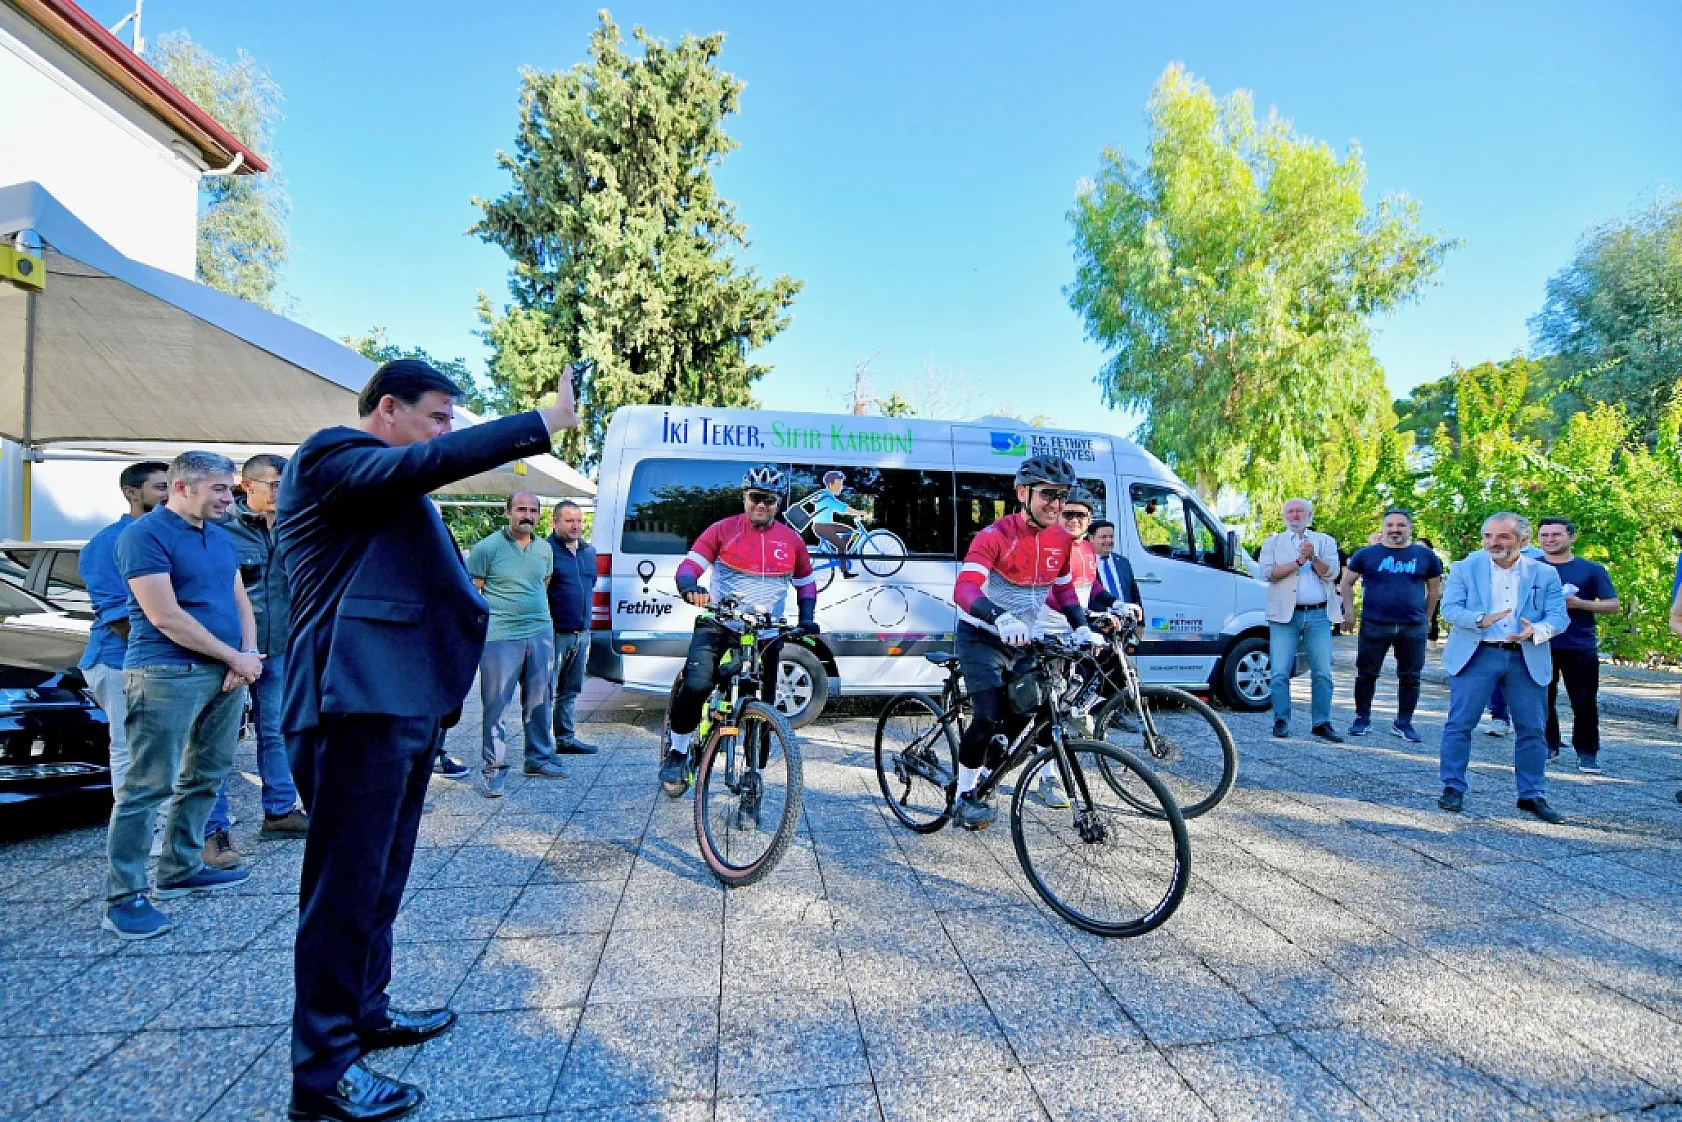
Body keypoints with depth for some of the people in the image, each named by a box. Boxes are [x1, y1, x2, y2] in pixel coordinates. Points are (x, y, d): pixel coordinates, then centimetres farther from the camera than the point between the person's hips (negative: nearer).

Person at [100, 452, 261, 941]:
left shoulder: (220, 537, 14)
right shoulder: (144, 535, -10)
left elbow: (240, 602, 15)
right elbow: (165, 617, -16)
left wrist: (247, 655, -3)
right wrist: (236, 658, -12)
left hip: (225, 673, 8)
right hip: (167, 675, -8)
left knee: (205, 777, 14)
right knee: (147, 787, -4)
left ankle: (181, 869, 27)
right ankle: (124, 898, 3)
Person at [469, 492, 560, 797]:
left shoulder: (544, 549, 10)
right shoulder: (488, 547, -5)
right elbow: (471, 592, -3)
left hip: (540, 635, 5)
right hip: (500, 637, -5)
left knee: (539, 701, 12)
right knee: (496, 704, -1)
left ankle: (538, 758, 24)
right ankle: (495, 768, 9)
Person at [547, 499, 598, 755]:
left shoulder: (589, 551, 14)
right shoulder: (545, 551, -9)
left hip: (581, 633, 7)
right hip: (555, 633, -7)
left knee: (570, 691, 15)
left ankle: (566, 738, 24)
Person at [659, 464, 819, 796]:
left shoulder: (792, 540, 7)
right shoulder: (723, 530, -1)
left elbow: (806, 584, 18)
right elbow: (689, 565, -6)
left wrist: (806, 619, 1)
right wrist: (690, 587, -29)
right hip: (718, 624, -3)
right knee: (696, 685, -24)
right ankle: (677, 753, 0)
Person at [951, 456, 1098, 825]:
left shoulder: (1061, 539, -2)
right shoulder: (995, 536, -21)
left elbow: (1063, 588, 14)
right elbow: (964, 589, -34)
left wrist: (1082, 628, -2)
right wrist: (1002, 618, -52)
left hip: (1023, 642, 6)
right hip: (982, 637, -6)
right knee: (989, 718, -18)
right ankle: (964, 797, -1)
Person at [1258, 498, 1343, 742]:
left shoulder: (1325, 541, 13)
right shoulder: (1272, 543, 11)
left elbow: (1331, 573, 0)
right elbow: (1268, 572, -5)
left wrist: (1313, 557, -15)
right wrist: (1299, 561, -12)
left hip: (1319, 615, 1)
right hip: (1285, 615, -1)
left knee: (1322, 673, 2)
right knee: (1280, 673, -3)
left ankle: (1321, 723, 10)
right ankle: (1281, 721, 7)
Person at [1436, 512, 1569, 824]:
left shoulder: (1545, 574, 7)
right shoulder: (1465, 568, 3)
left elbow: (1559, 617, 0)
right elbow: (1449, 608, -6)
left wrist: (1535, 631, -21)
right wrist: (1480, 620, -25)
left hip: (1527, 660, 2)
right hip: (1476, 655, -2)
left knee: (1532, 728, 6)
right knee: (1460, 722, -3)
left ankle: (1533, 795, 19)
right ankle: (1453, 788, 7)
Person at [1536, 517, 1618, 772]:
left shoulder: (1592, 570, 4)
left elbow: (1612, 605, 2)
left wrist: (1578, 603, -15)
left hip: (1581, 648, -1)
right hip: (1540, 647, 1)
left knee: (1584, 703, 0)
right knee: (1543, 700, 7)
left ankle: (1587, 753, 9)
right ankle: (1549, 746, 20)